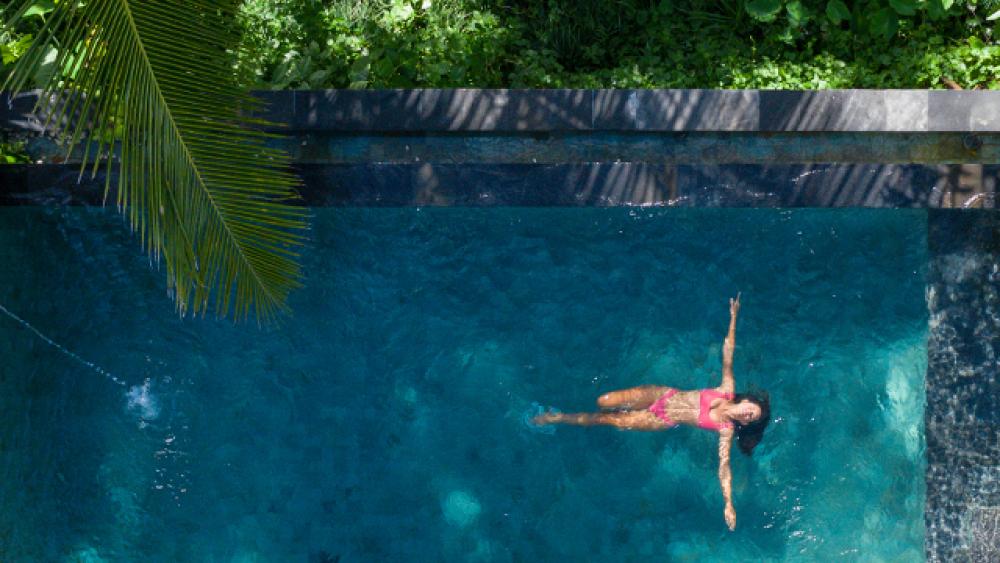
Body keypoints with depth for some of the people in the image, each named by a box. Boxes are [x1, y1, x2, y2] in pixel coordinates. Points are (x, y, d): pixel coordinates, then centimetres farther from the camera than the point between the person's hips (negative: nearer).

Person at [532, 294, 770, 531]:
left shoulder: (726, 429, -19)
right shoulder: (728, 389, -13)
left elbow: (724, 464, -25)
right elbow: (727, 352, -11)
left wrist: (728, 504, -37)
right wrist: (733, 318, -19)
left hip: (662, 420, -2)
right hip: (663, 394, 2)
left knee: (611, 420, -3)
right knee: (604, 401, -5)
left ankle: (561, 418, 21)